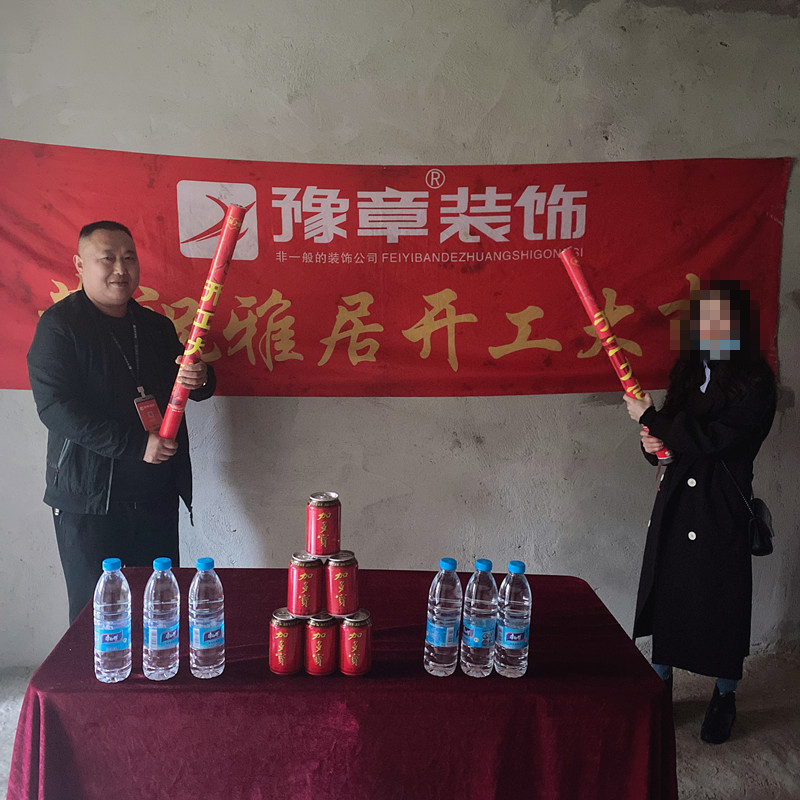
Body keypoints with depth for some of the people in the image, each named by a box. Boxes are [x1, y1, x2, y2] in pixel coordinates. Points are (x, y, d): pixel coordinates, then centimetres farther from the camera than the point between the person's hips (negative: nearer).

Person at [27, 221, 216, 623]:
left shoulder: (157, 326, 12)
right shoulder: (59, 325, -6)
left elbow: (188, 387, 19)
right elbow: (56, 407, -16)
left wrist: (200, 378, -7)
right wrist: (135, 444, -21)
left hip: (157, 495, 5)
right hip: (90, 500, -5)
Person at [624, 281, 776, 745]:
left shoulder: (755, 383, -12)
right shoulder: (688, 371, 7)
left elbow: (710, 437, -21)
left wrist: (650, 418, -14)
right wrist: (653, 443, -5)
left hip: (721, 508, -5)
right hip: (676, 501, 5)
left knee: (720, 598, 5)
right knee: (665, 592, 9)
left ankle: (725, 698, 26)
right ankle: (661, 685, 27)